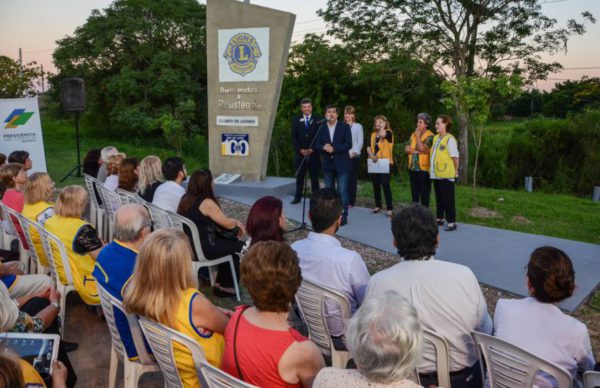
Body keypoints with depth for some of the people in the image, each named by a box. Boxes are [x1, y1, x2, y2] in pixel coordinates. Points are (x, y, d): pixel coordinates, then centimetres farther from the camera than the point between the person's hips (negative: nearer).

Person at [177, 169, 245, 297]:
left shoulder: (186, 199, 5)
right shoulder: (206, 203, -21)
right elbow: (228, 224, -12)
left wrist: (234, 222, 13)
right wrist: (237, 223, 12)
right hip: (202, 249, -9)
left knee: (229, 241, 23)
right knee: (240, 247, 8)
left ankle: (221, 281, 31)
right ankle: (226, 285, 23)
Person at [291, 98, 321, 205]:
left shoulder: (318, 120, 2)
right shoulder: (296, 120, 7)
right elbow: (294, 137, 3)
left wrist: (312, 149, -10)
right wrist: (300, 150, -9)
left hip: (314, 153, -1)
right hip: (300, 153, 1)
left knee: (314, 177, 4)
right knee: (299, 176, 6)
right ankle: (298, 197, 14)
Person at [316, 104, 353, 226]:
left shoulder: (345, 127, -2)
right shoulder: (321, 127, 6)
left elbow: (349, 144, -9)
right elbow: (317, 145, 5)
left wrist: (334, 148, -19)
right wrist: (324, 147, -18)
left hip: (341, 163, -3)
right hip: (327, 164, 3)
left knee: (342, 191, -4)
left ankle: (343, 216, 2)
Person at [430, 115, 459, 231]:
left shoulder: (450, 139, -14)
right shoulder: (436, 138, 12)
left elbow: (455, 157, -14)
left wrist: (455, 171, -8)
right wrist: (432, 169, 15)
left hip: (446, 175, -8)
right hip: (436, 174, 8)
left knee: (448, 199, -2)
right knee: (439, 198, 17)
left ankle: (451, 222, 5)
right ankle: (440, 219, 28)